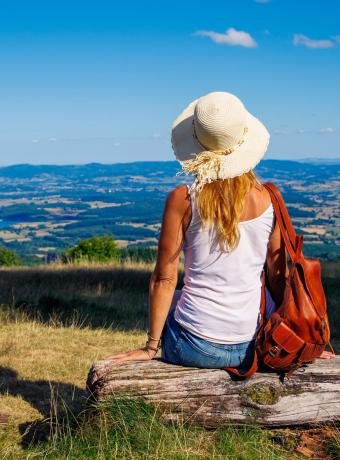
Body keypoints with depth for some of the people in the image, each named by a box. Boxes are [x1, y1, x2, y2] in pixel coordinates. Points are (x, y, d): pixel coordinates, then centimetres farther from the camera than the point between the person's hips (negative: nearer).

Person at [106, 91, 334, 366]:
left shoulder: (182, 200, -12)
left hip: (196, 349, -2)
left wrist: (151, 346, 1)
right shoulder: (269, 199, -5)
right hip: (255, 348, 2)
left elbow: (164, 279, -9)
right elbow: (279, 277, 2)